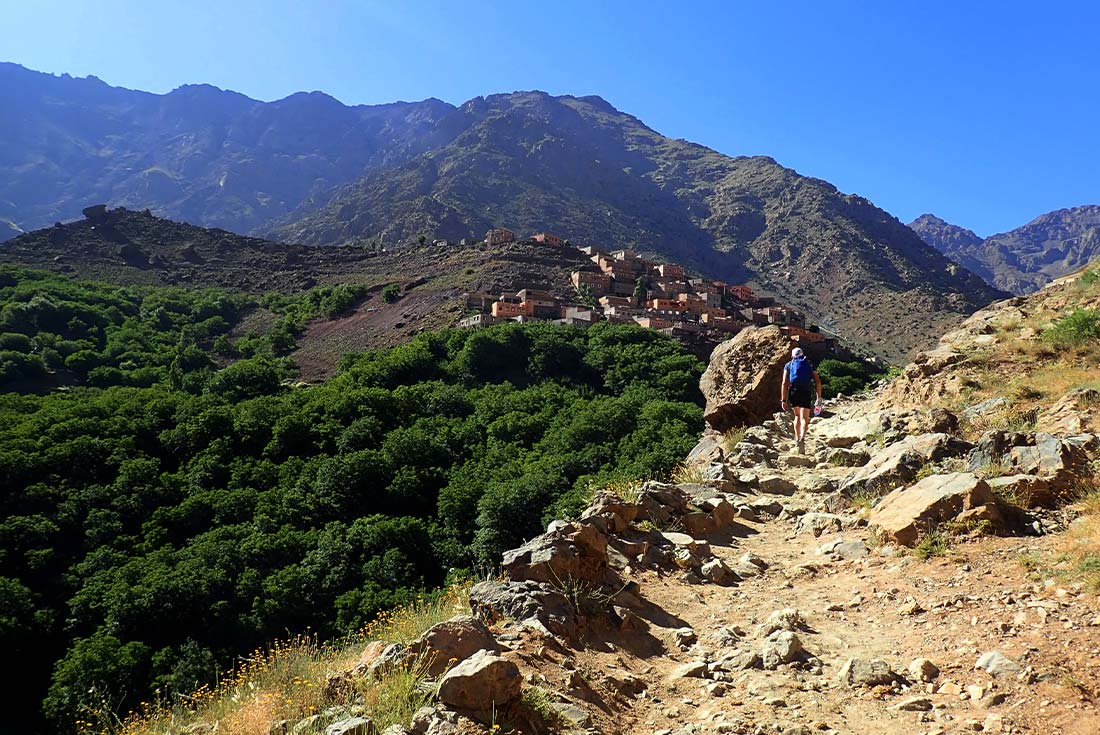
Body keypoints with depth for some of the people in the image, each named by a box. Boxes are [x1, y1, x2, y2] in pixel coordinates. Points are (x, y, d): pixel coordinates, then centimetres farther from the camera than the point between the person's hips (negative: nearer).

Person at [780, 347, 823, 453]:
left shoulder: (788, 365, 17)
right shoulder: (810, 364, 21)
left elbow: (784, 383, 5)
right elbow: (818, 382, 9)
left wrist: (783, 400, 3)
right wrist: (819, 398, 10)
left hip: (794, 390, 1)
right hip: (807, 392, 0)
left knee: (797, 416, 19)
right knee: (804, 418, -2)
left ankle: (797, 439, 15)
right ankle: (802, 438, -24)